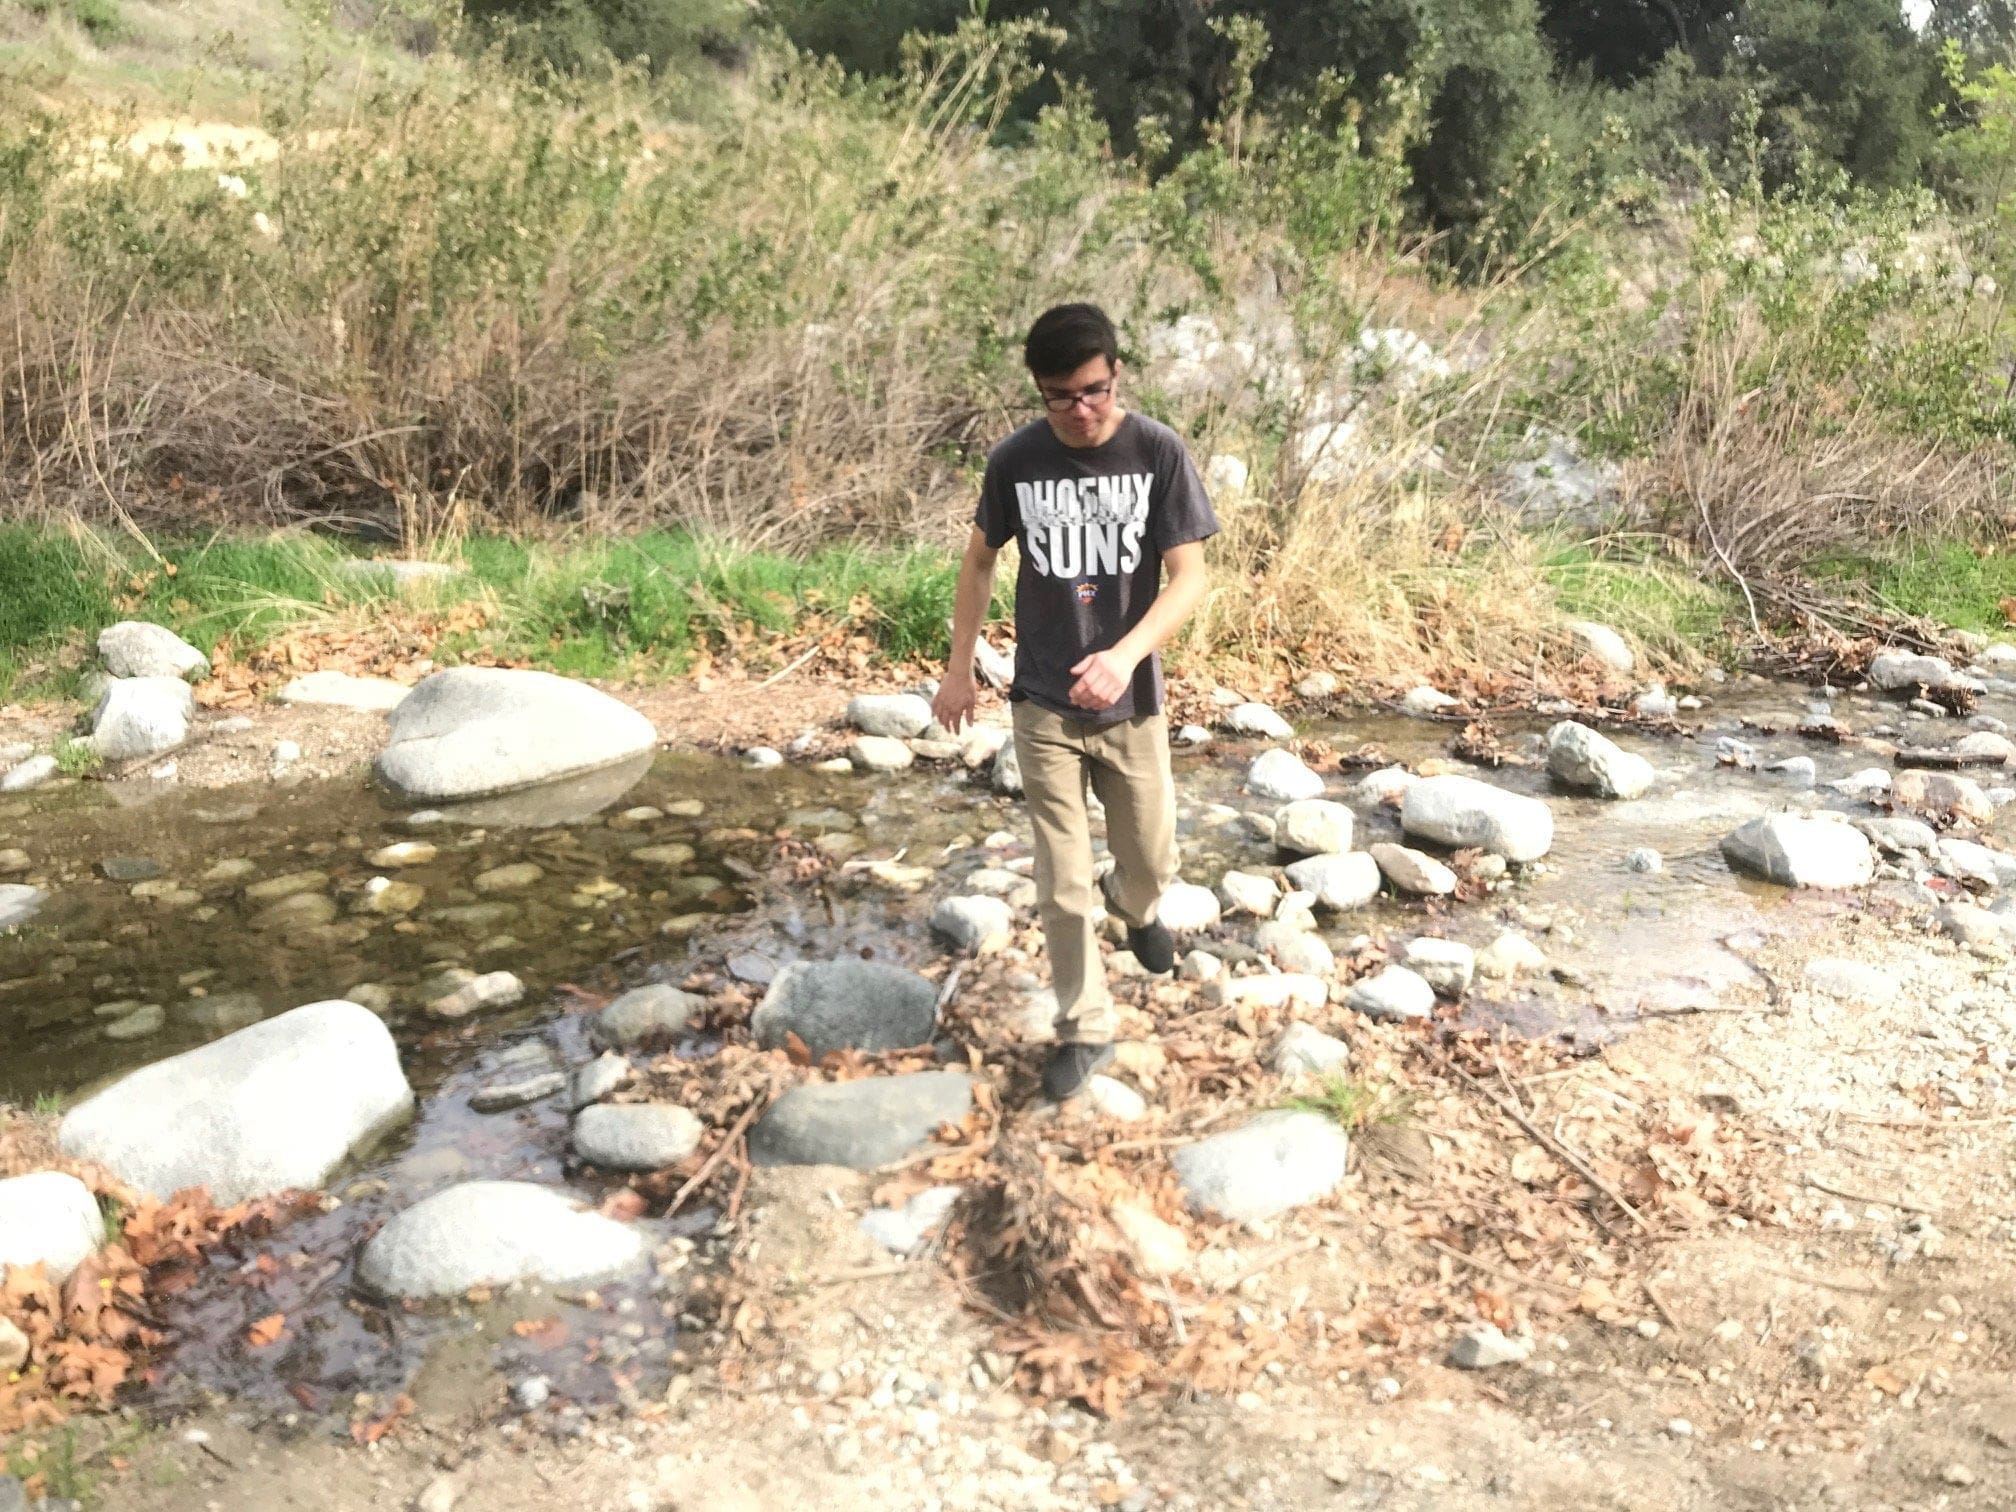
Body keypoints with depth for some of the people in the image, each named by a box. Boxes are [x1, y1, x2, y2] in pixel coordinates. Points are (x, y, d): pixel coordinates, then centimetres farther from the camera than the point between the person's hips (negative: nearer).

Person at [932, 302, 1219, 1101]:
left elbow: (1189, 575, -13)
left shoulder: (1160, 452, -12)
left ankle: (1136, 906, 53)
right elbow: (980, 561, 7)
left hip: (1131, 703, 0)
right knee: (1062, 884, 3)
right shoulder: (1015, 460, -8)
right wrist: (959, 668, 7)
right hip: (1043, 706, 0)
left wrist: (1125, 655, -29)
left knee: (1151, 861, 17)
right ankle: (1085, 1030, 21)